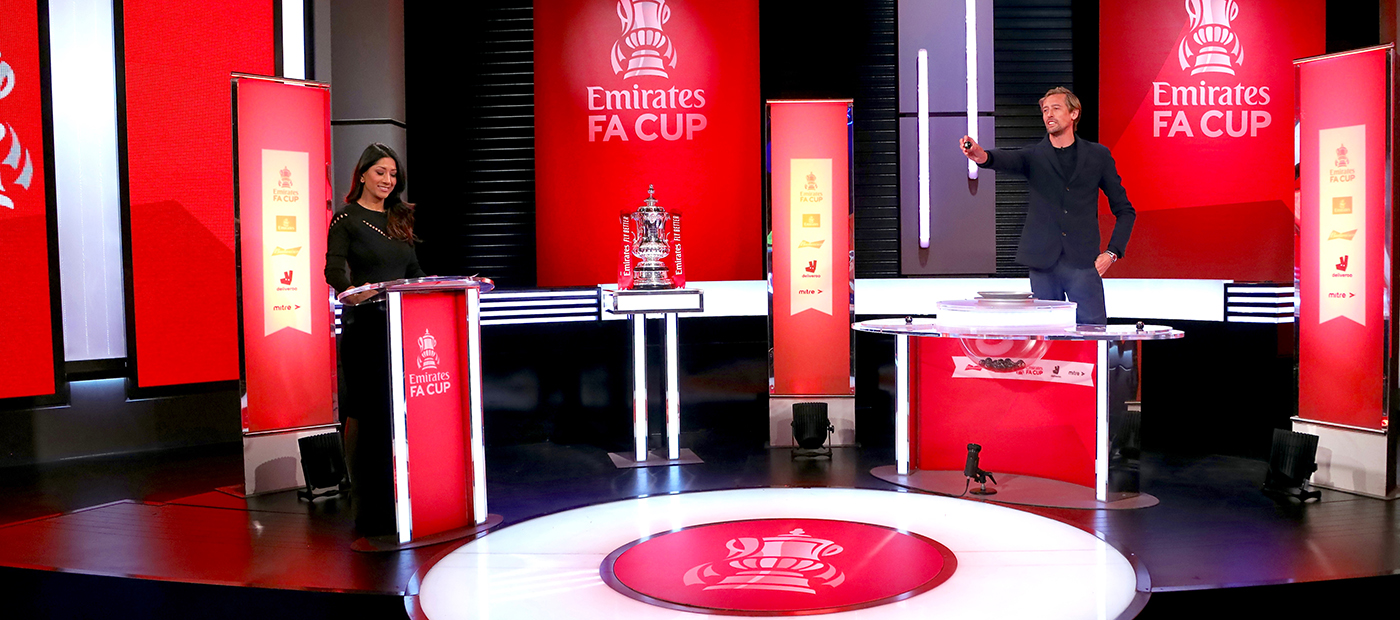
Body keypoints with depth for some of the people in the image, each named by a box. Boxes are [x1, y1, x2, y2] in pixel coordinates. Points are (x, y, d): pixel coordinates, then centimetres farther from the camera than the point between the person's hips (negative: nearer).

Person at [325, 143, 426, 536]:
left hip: (402, 323, 5)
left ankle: (400, 499, 10)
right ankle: (369, 508, -1)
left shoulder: (400, 219, 19)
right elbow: (334, 267, -12)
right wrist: (349, 290, -32)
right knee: (365, 412, -5)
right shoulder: (346, 218, 2)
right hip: (363, 324, -5)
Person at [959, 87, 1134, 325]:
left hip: (1083, 263, 0)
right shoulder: (1034, 156, 9)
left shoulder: (1097, 155, 10)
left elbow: (1124, 210, 14)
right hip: (1043, 263, 0)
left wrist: (1112, 252, 0)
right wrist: (982, 156, -39)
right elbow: (1007, 159, -16)